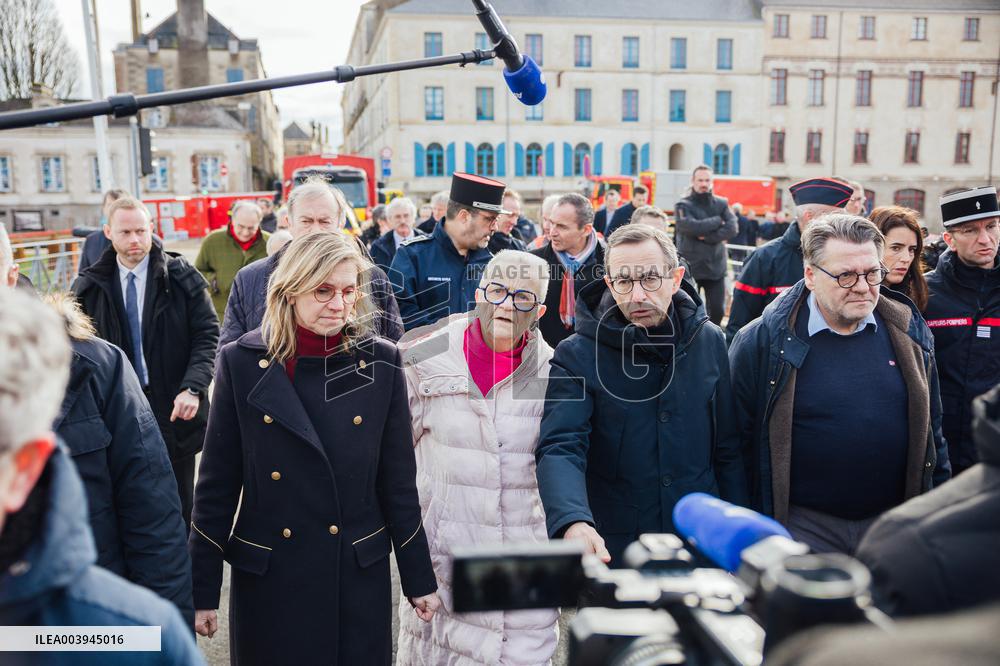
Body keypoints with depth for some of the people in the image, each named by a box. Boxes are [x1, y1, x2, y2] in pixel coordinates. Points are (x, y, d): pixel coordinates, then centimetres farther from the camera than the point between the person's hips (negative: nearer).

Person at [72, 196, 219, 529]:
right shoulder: (90, 285, 4)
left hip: (174, 409, -1)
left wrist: (192, 388, -19)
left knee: (178, 505, 13)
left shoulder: (182, 277, -5)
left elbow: (207, 334, -6)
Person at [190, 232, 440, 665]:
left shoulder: (381, 362, -5)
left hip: (361, 579, 1)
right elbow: (217, 485, -2)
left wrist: (419, 580, 3)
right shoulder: (242, 363, -7)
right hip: (267, 580, 0)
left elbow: (398, 481, 0)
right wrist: (202, 591, -1)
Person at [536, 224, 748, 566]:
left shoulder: (709, 342, -3)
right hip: (610, 550, -2)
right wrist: (573, 522, -42)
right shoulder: (576, 356, -13)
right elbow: (560, 448, -24)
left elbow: (727, 451, 4)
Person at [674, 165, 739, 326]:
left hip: (716, 267, 3)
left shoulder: (722, 203, 8)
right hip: (689, 266, -3)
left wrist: (707, 237, -17)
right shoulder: (683, 206, -1)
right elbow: (691, 227, -20)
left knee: (717, 310, 4)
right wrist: (717, 221, -9)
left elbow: (732, 228, -7)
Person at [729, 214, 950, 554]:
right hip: (803, 525, -3)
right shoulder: (762, 341, -12)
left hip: (894, 522, 4)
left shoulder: (908, 331, 1)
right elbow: (737, 439, -7)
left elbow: (931, 428, 12)